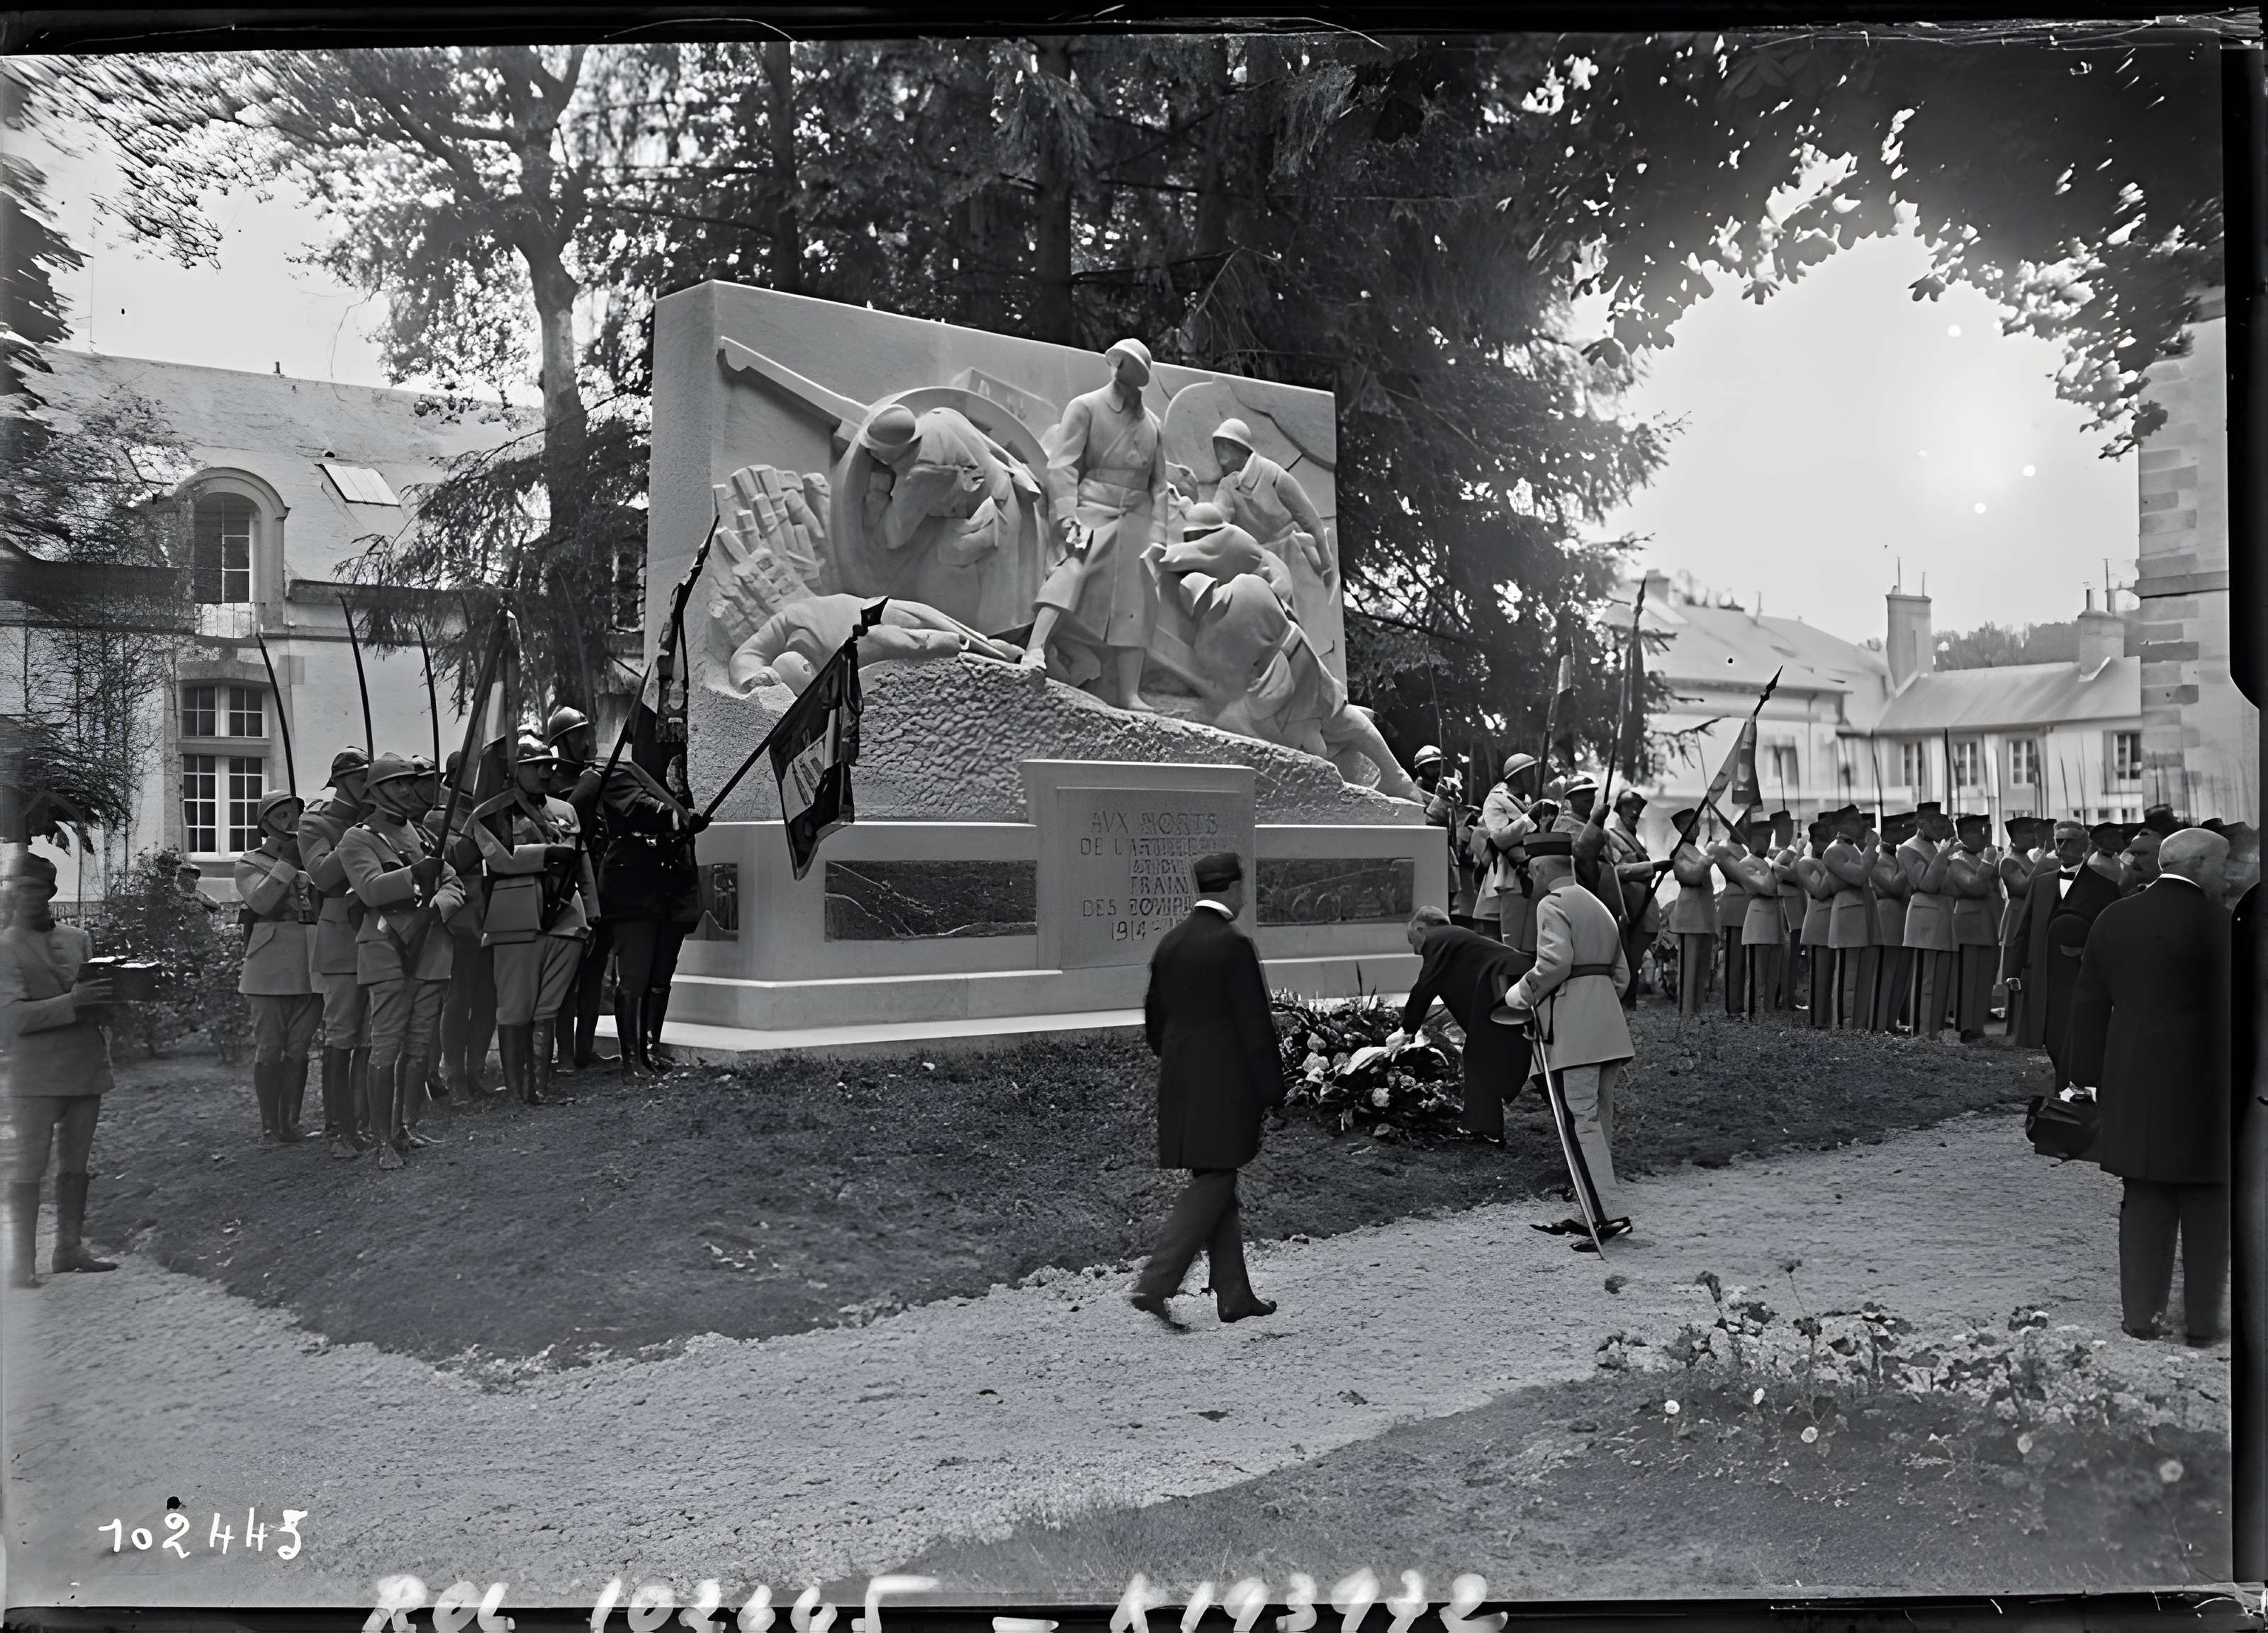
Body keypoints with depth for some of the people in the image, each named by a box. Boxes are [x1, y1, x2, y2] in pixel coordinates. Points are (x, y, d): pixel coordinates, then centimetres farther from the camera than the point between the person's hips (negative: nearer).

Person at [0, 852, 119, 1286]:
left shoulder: (79, 939, 13)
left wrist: (111, 993, -3)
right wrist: (72, 1002, -25)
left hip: (87, 1070, 5)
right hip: (35, 1077, -5)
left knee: (75, 1165, 11)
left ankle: (69, 1249, 19)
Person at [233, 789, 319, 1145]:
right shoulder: (249, 863, 5)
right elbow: (260, 901, -14)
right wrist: (286, 861, -16)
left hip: (311, 965, 4)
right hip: (270, 965, -4)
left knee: (299, 1048, 6)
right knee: (269, 1048, -1)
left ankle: (291, 1122, 12)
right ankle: (269, 1126, 5)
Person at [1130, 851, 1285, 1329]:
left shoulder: (1170, 942, 8)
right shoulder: (1233, 944, -14)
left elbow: (1154, 1017, 14)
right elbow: (1255, 1025, -14)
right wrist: (1272, 1090, -7)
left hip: (1180, 1084, 8)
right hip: (1224, 1083, -8)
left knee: (1217, 1183, 14)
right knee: (1212, 1183, -3)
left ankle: (1234, 1294, 20)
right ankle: (1155, 1285, -9)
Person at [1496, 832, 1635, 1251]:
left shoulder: (1552, 903, -5)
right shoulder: (1598, 907, 23)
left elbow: (1555, 961, -20)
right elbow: (1620, 974, 22)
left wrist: (1518, 996, -8)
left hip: (1572, 1028, -9)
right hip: (1608, 1025, 9)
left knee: (1582, 1118, -9)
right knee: (1600, 1117, 12)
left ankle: (1611, 1213, -13)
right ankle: (1592, 1212, 19)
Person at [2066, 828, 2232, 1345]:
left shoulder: (2112, 919, 5)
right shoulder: (2216, 922, -11)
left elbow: (2090, 1006, 8)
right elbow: (2228, 1007, -10)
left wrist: (2096, 1079, 14)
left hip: (2134, 1084, 4)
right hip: (2205, 1083, -4)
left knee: (2144, 1200, 11)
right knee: (2207, 1204, 8)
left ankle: (2142, 1314, 12)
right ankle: (2201, 1321, 12)